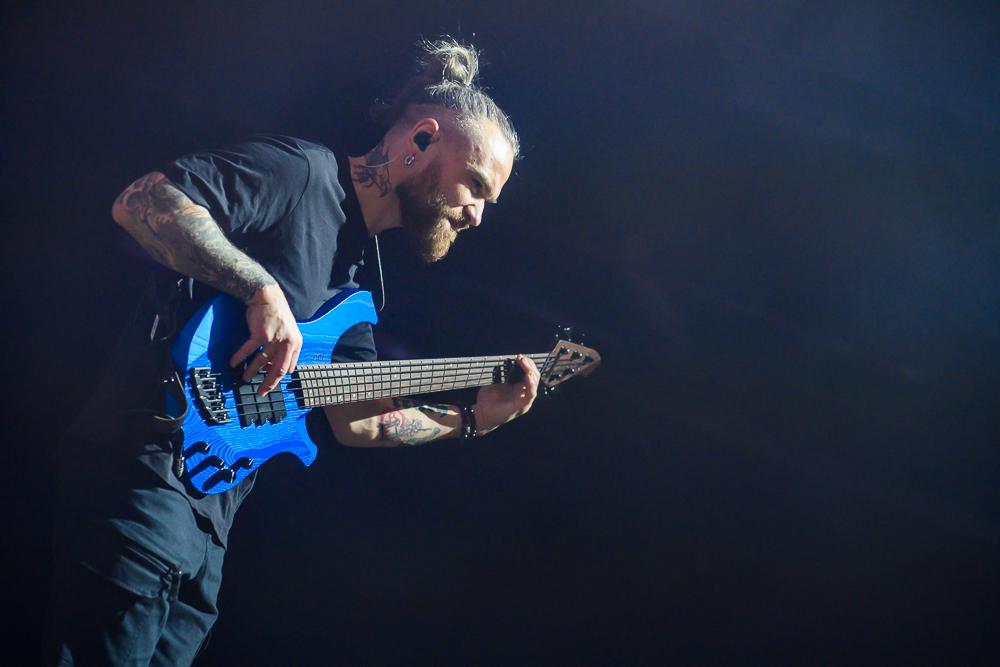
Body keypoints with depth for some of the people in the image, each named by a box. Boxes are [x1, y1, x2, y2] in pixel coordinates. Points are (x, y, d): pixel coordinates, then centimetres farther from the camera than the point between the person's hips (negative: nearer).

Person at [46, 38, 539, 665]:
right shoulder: (302, 172, -5)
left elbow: (356, 421, 25)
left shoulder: (355, 271, 22)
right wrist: (262, 289, -21)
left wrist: (470, 419, 17)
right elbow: (142, 201, -18)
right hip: (145, 468, -10)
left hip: (210, 511, 10)